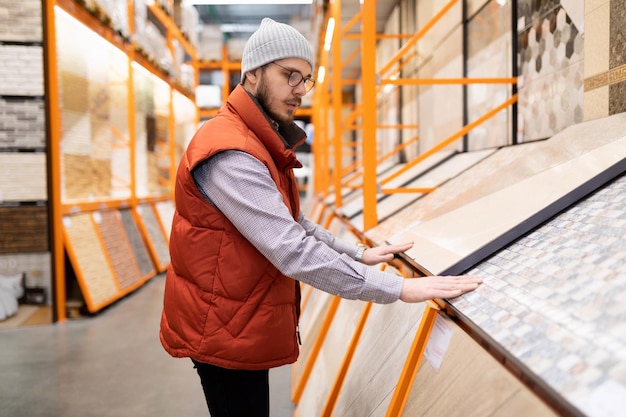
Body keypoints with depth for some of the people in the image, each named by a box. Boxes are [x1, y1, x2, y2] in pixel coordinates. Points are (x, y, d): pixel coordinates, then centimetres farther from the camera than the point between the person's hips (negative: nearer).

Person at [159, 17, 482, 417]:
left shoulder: (261, 145, 11)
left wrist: (358, 253, 10)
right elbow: (293, 252, -32)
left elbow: (294, 225, 16)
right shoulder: (230, 154, -26)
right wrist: (398, 288, -29)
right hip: (223, 329, -10)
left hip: (244, 322, 10)